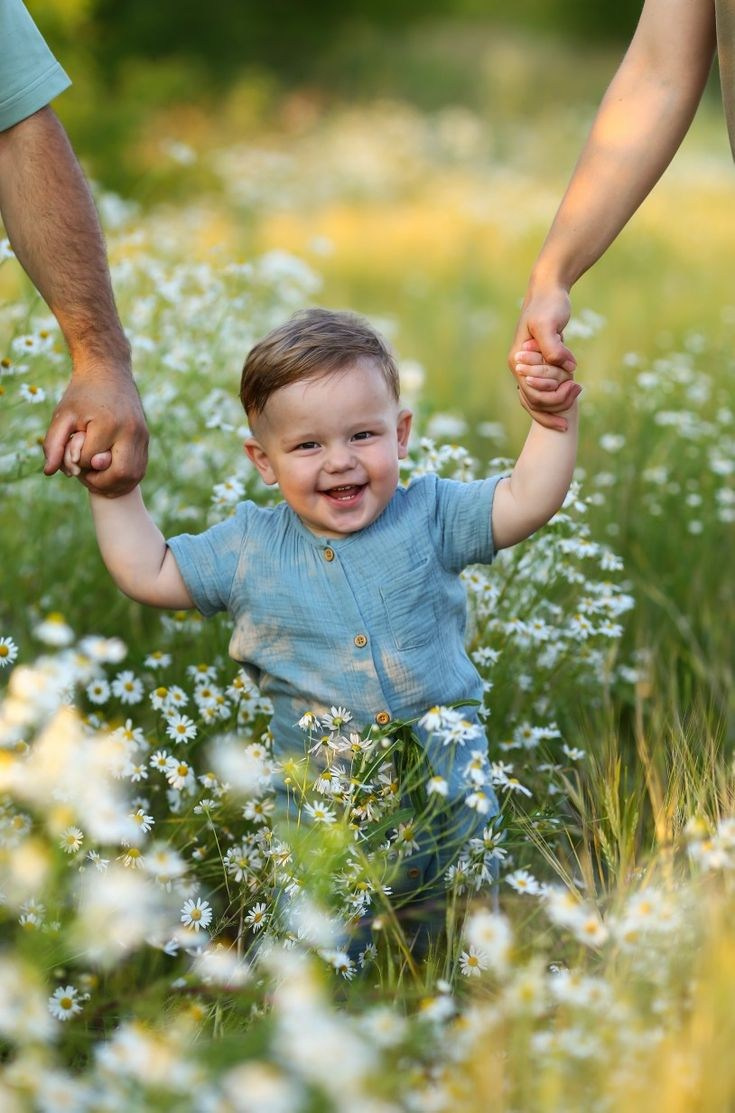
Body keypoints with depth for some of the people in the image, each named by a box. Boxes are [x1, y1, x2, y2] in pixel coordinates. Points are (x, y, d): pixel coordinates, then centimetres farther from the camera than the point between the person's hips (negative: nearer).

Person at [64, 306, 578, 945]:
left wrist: (555, 415, -25)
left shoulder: (428, 516, -4)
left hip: (449, 790, 0)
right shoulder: (248, 549, -2)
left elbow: (527, 501, -11)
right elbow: (148, 572, 5)